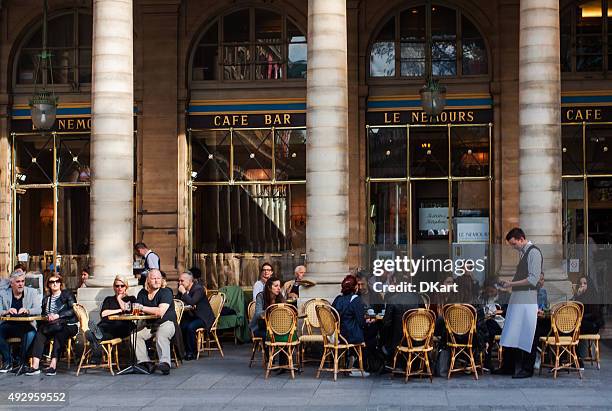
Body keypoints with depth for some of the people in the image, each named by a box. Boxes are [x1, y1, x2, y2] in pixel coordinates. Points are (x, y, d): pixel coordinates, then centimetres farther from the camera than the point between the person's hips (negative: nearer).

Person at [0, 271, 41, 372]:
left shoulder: (31, 293, 7)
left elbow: (38, 310, -4)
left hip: (26, 325, -1)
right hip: (8, 325, 1)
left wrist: (27, 310, -25)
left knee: (31, 333, -34)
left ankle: (21, 362, -20)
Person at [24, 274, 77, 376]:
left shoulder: (67, 294, 7)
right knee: (40, 333, -27)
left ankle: (53, 365, -43)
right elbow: (43, 313, 13)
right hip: (52, 325, 4)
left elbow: (73, 310, -6)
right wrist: (47, 316, -11)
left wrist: (58, 315, -17)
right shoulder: (46, 299, 21)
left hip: (68, 325, -4)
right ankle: (35, 365, -37)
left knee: (59, 334, -37)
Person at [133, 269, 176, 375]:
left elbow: (160, 312, -21)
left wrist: (142, 308, -13)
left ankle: (165, 362, -47)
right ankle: (145, 362, -23)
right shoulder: (142, 293, 10)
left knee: (161, 335, -36)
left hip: (166, 323, -5)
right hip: (149, 325, 5)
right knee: (135, 334, -20)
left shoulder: (166, 292, -8)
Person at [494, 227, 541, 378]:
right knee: (511, 335, 10)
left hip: (528, 301, -9)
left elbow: (533, 279, -17)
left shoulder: (533, 252, -10)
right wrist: (509, 283, 10)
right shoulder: (522, 252, 17)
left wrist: (512, 284, -13)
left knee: (527, 336, -1)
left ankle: (527, 369, 7)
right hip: (517, 299, 9)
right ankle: (508, 367, 18)